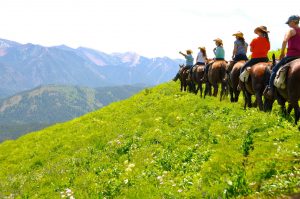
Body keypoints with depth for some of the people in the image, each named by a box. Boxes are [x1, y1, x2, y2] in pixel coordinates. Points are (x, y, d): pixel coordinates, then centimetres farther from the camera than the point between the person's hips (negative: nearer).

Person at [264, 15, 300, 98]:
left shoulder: (291, 30, -4)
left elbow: (285, 41, -19)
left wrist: (282, 53, -9)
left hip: (291, 55, -7)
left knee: (275, 69, 2)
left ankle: (270, 89, -7)